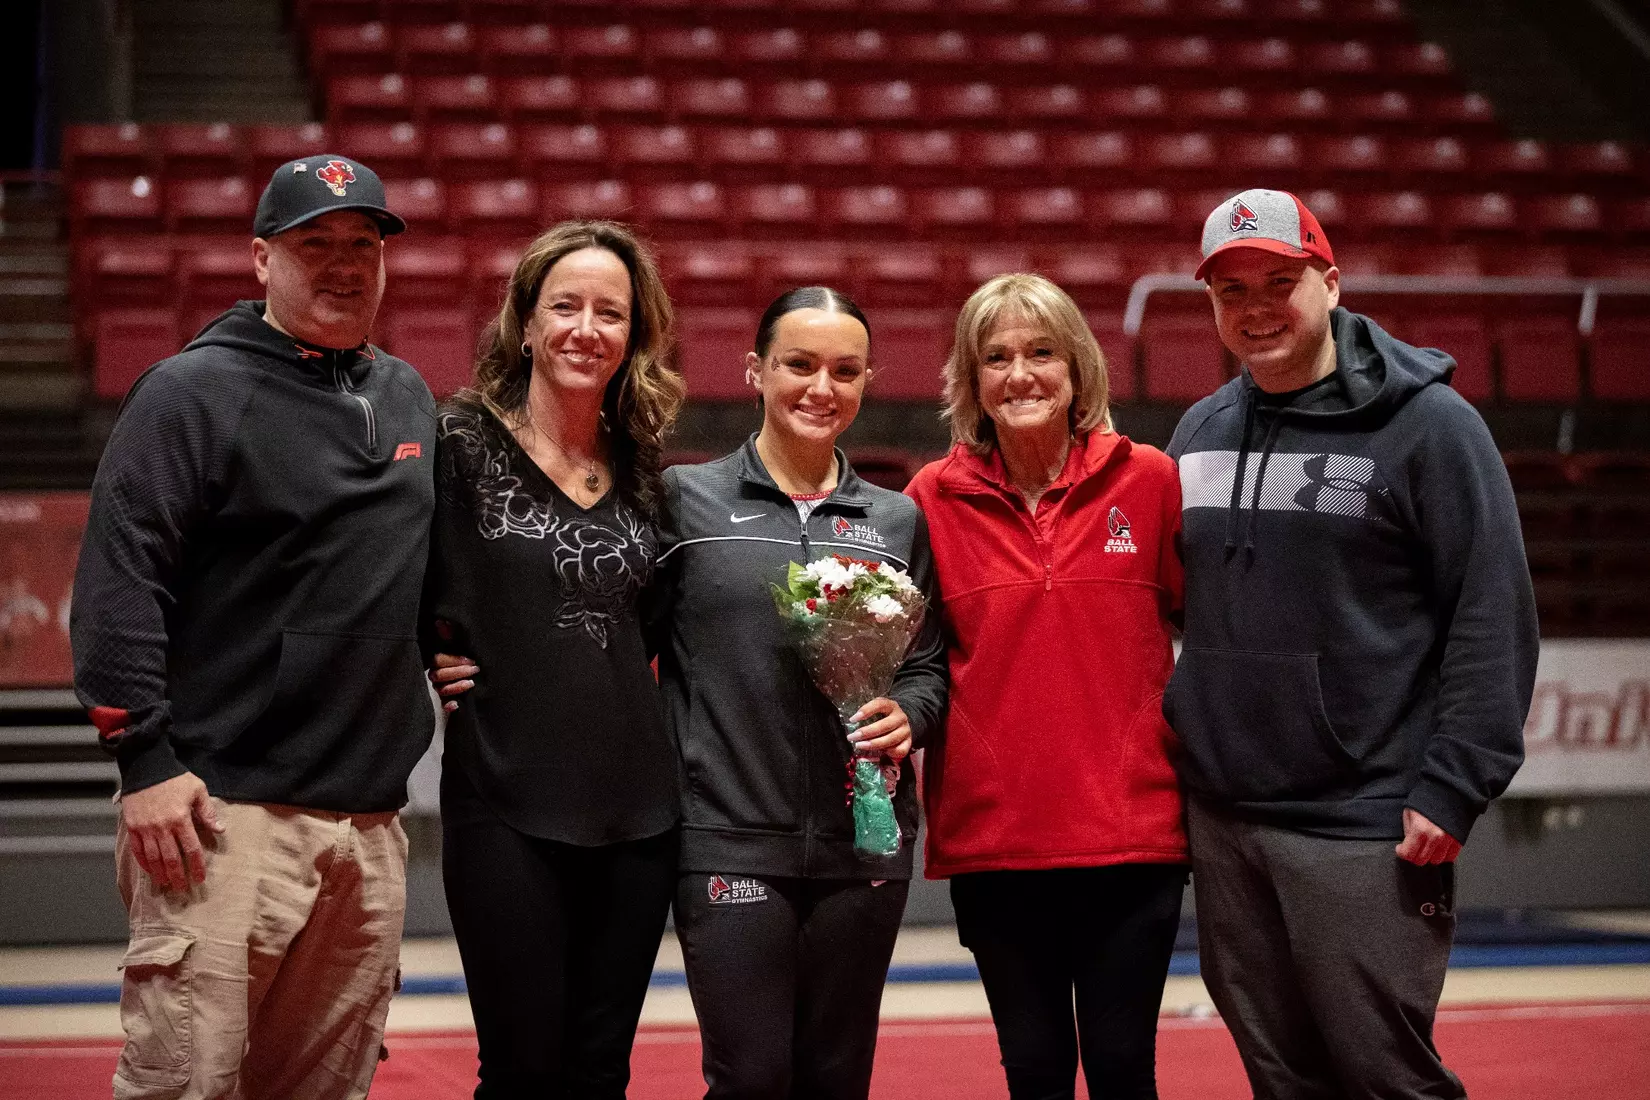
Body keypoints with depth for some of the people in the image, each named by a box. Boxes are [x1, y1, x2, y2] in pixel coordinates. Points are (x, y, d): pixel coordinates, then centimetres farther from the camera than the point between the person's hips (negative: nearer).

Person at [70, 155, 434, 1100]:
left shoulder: (407, 396, 18)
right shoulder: (194, 393, -4)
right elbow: (117, 584, -10)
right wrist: (146, 758, -15)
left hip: (371, 815, 7)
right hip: (227, 811, -6)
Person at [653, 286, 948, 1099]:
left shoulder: (897, 521, 12)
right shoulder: (685, 498, 3)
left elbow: (928, 666, 17)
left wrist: (907, 714, -4)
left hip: (864, 843, 3)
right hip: (730, 839, -3)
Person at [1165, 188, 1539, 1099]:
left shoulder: (1427, 424, -6)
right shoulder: (1199, 433, 12)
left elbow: (1493, 619, -9)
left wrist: (1450, 790, -14)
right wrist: (1176, 749, 12)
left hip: (1365, 831, -6)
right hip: (1221, 822, 6)